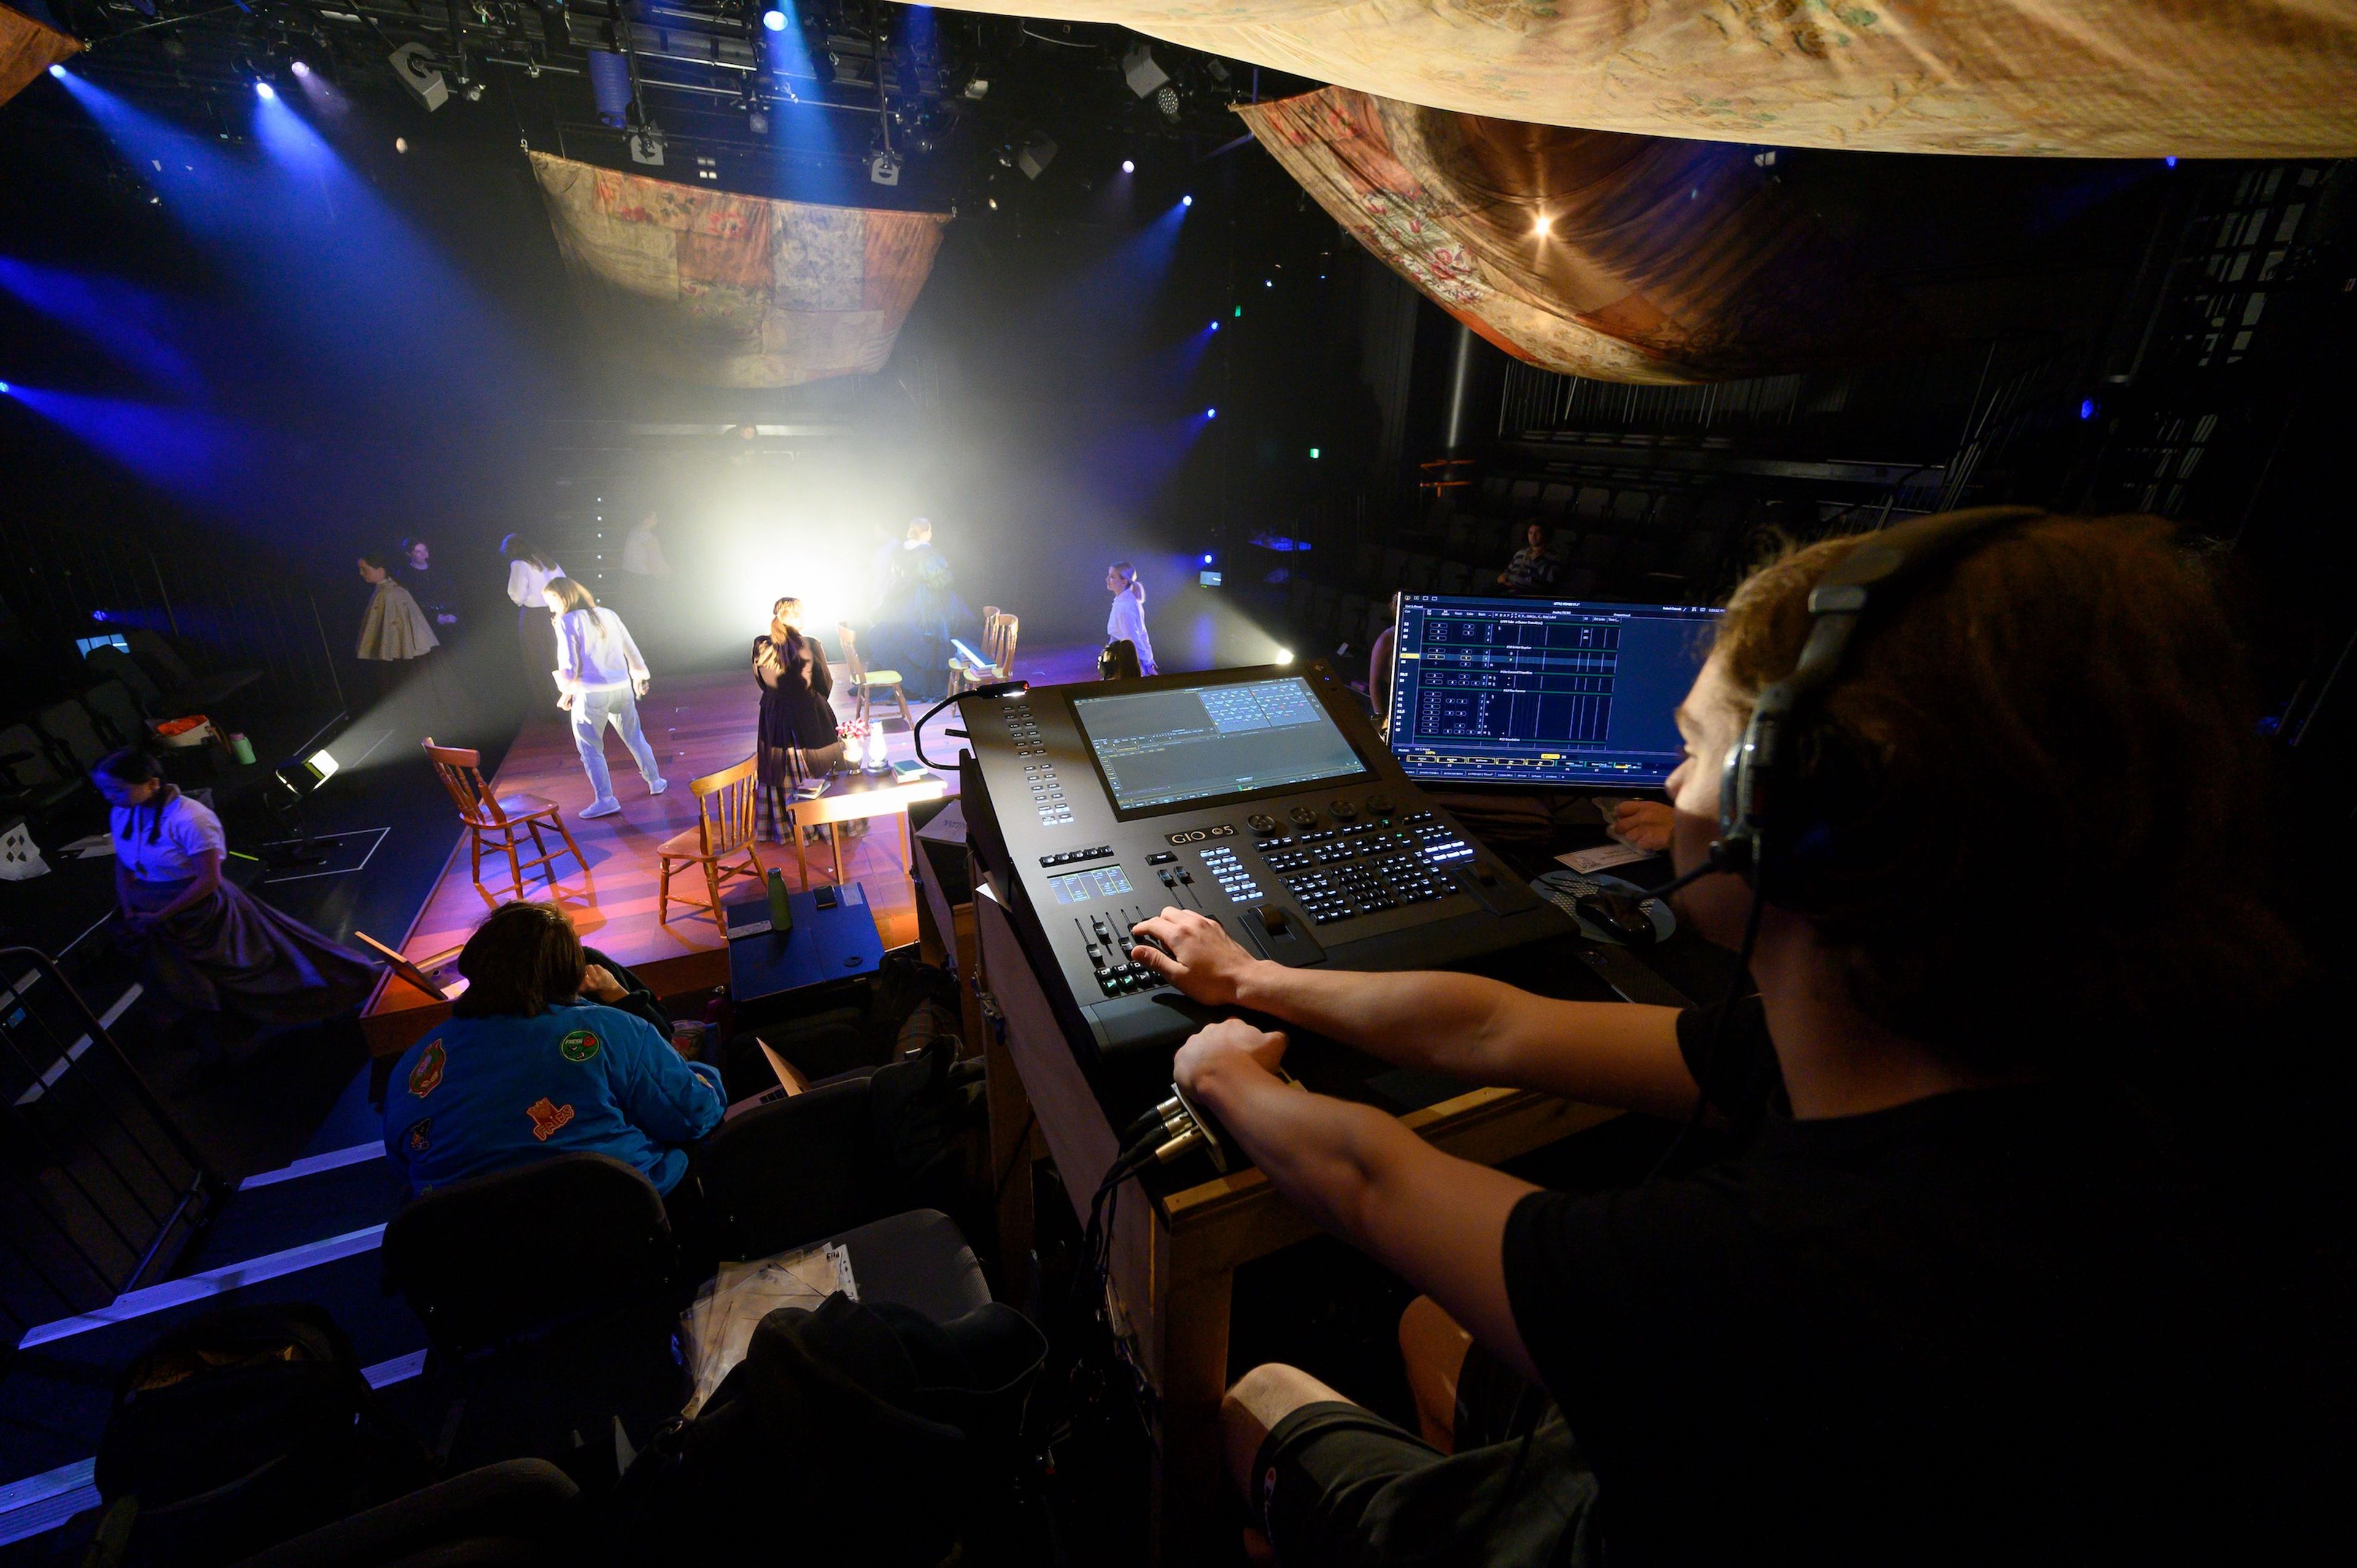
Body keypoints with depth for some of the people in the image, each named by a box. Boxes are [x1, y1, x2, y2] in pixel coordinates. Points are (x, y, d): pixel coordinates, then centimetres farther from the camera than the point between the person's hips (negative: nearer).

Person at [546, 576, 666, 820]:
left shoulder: (567, 622, -5)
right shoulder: (608, 615, 10)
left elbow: (569, 663, -7)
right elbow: (631, 650, 16)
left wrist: (566, 692, 8)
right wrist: (639, 676, 31)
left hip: (591, 694, -5)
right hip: (622, 689, 6)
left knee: (590, 749, 4)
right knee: (635, 738, 20)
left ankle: (606, 800, 3)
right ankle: (655, 782, 28)